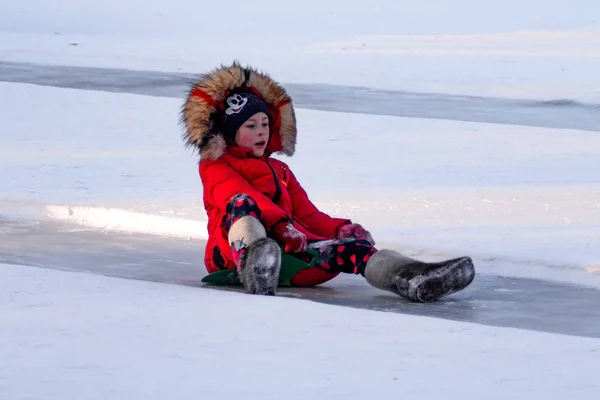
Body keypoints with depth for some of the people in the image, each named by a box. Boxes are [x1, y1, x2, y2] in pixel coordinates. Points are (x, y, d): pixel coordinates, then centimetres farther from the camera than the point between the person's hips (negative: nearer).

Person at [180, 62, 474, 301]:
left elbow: (307, 215, 27)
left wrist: (340, 229, 2)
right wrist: (279, 224, -24)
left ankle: (408, 277, -55)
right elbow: (237, 195, -5)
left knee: (346, 248, -25)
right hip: (233, 252, -5)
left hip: (286, 249, 5)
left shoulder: (280, 171, 38)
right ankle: (254, 271, -72)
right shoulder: (215, 167, 18)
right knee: (242, 205, -38)